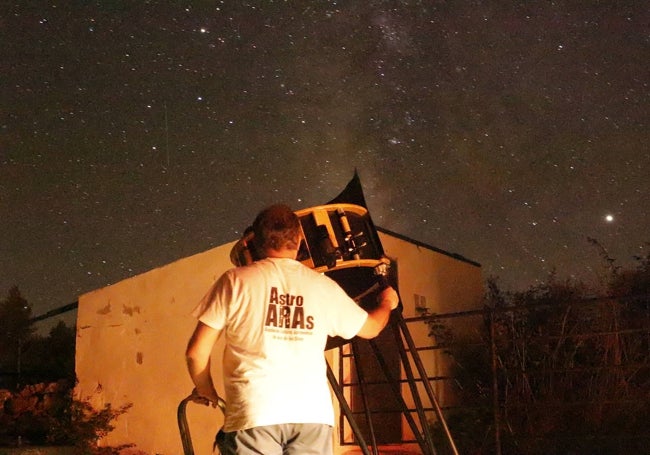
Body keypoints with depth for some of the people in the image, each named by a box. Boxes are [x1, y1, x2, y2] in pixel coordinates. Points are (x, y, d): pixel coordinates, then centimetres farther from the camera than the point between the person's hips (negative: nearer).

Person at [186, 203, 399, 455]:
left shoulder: (236, 281, 3)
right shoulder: (324, 286, 11)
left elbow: (196, 351, 1)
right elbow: (370, 328, 27)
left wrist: (205, 390, 21)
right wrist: (387, 303, 49)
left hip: (254, 412, -3)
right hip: (313, 413, 3)